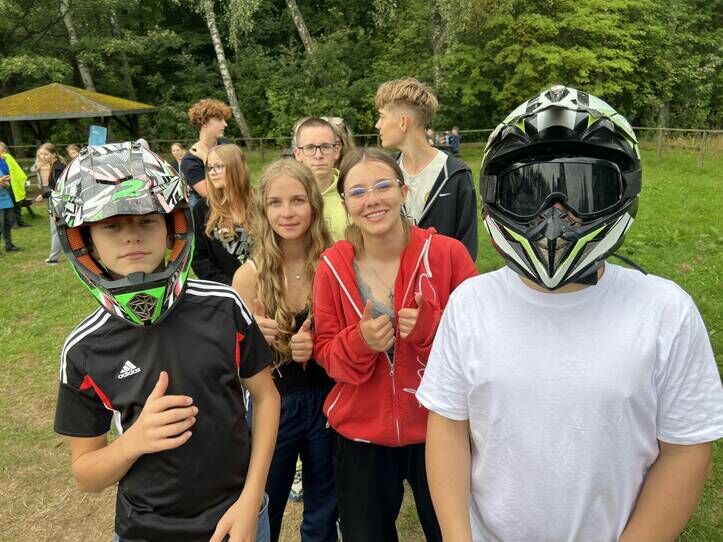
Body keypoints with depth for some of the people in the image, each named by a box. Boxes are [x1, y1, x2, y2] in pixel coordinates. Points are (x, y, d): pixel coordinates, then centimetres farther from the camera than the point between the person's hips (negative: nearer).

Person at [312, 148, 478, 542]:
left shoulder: (447, 253, -13)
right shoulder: (332, 265, -7)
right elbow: (325, 352, -2)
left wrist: (431, 327, -26)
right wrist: (359, 341, -23)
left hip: (438, 431, -1)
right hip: (361, 437, 2)